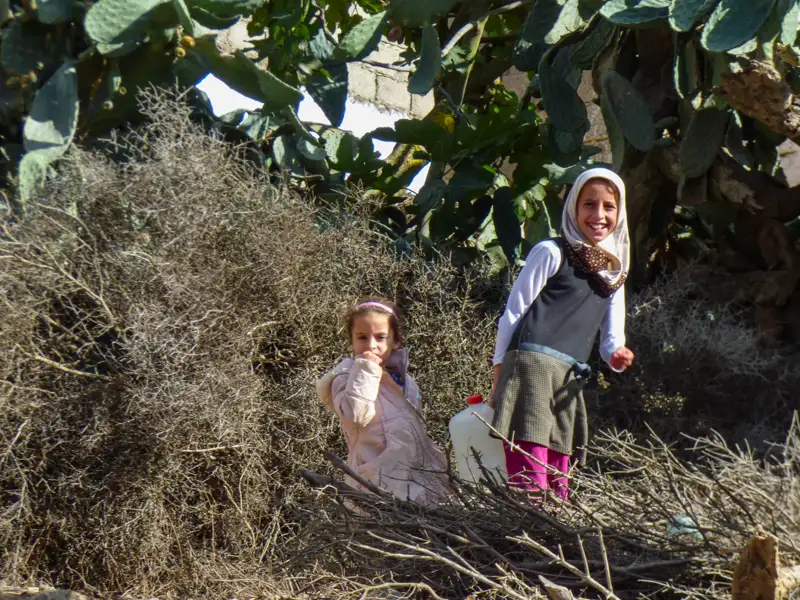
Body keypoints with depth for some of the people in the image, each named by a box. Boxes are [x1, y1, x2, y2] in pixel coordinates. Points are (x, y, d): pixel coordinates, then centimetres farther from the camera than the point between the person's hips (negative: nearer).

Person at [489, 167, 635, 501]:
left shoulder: (615, 274, 21)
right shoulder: (552, 253, 2)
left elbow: (611, 339, 20)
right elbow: (513, 311, 1)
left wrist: (617, 356, -3)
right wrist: (500, 369, -1)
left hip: (569, 382, 7)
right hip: (531, 365, -7)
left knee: (557, 482, 8)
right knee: (531, 481, -16)